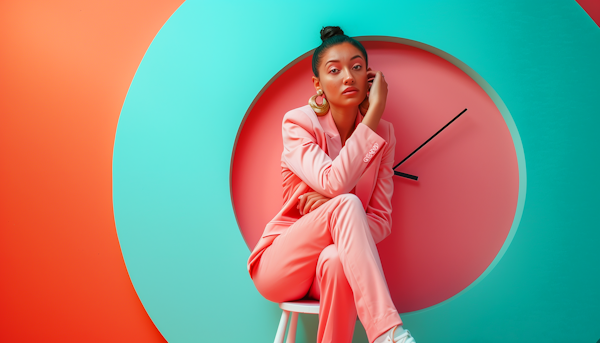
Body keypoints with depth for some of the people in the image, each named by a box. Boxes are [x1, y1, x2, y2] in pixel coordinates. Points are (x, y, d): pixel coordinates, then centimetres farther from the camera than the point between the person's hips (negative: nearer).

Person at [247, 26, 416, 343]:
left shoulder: (383, 132, 1)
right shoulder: (298, 123, -10)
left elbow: (381, 219, -1)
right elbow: (334, 183, -29)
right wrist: (374, 112, -24)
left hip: (339, 264, 2)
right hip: (280, 264, -2)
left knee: (335, 261, -37)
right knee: (345, 204, -32)